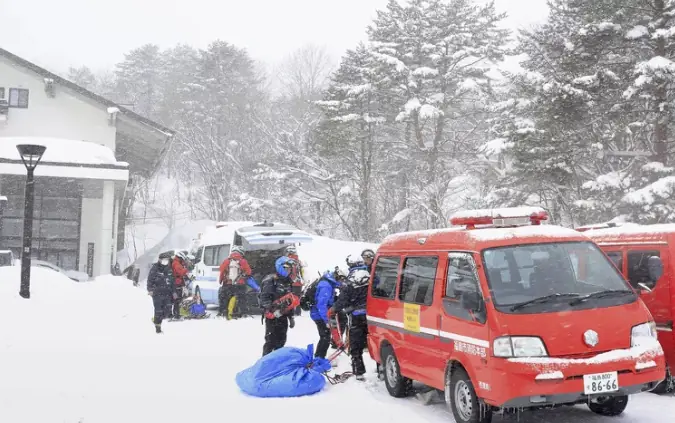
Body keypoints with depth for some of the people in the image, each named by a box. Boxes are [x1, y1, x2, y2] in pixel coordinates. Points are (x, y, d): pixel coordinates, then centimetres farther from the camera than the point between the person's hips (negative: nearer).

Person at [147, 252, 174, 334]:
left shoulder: (169, 270, 13)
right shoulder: (155, 269, -5)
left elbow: (172, 282, 21)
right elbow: (150, 279, -7)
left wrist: (173, 292, 20)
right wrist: (150, 289, -17)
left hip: (167, 294, 6)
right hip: (157, 293, -6)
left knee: (165, 312, 4)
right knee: (158, 311, -6)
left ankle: (155, 320, 29)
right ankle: (158, 327, 4)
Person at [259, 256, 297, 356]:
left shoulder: (287, 282, 17)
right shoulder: (270, 280, -9)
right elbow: (264, 298, -20)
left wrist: (291, 316, 21)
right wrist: (273, 310, -30)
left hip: (283, 316, 8)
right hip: (272, 316, -8)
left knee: (281, 341, 13)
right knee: (271, 341, -8)